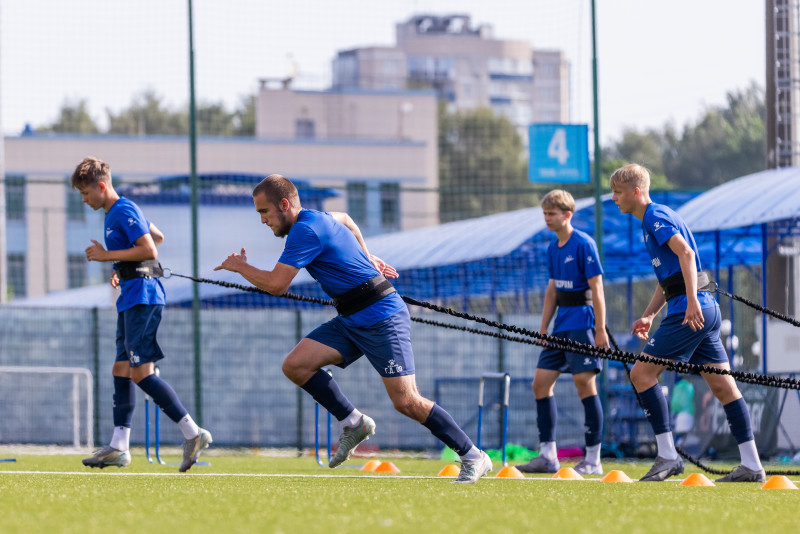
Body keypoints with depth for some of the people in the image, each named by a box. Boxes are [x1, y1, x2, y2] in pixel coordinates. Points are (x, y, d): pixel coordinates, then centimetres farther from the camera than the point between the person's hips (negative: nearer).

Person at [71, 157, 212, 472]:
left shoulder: (124, 212, -13)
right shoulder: (116, 212, 18)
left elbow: (149, 250, -21)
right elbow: (157, 237, 32)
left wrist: (107, 256, -16)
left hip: (142, 298, -11)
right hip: (131, 299, 11)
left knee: (141, 373, -13)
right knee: (122, 370, 7)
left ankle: (193, 434, -13)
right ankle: (119, 446, 6)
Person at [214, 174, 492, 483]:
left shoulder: (306, 230, -17)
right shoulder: (319, 219, 13)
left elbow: (276, 285, -19)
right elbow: (345, 219, 37)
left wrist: (241, 267, -2)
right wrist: (366, 257, 35)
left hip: (382, 318, -10)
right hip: (352, 321, 10)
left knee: (405, 401, -14)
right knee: (295, 365, -4)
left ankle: (473, 458, -4)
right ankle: (354, 424, 8)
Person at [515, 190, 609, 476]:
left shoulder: (583, 244, -11)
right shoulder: (553, 248, 13)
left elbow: (597, 288, -14)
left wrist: (600, 329, -17)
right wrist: (543, 328, 16)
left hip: (582, 322, -9)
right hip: (561, 324, 9)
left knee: (585, 384, -9)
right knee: (541, 383, 5)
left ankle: (593, 460, -5)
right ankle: (548, 456, 10)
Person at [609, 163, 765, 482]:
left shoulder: (655, 217, -8)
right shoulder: (651, 220, 23)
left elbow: (685, 253, -22)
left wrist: (691, 301, -31)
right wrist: (649, 315, 23)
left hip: (689, 311, -10)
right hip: (704, 311, 10)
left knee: (641, 373, -7)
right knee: (722, 385, 7)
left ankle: (668, 456, -9)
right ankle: (751, 466, 5)